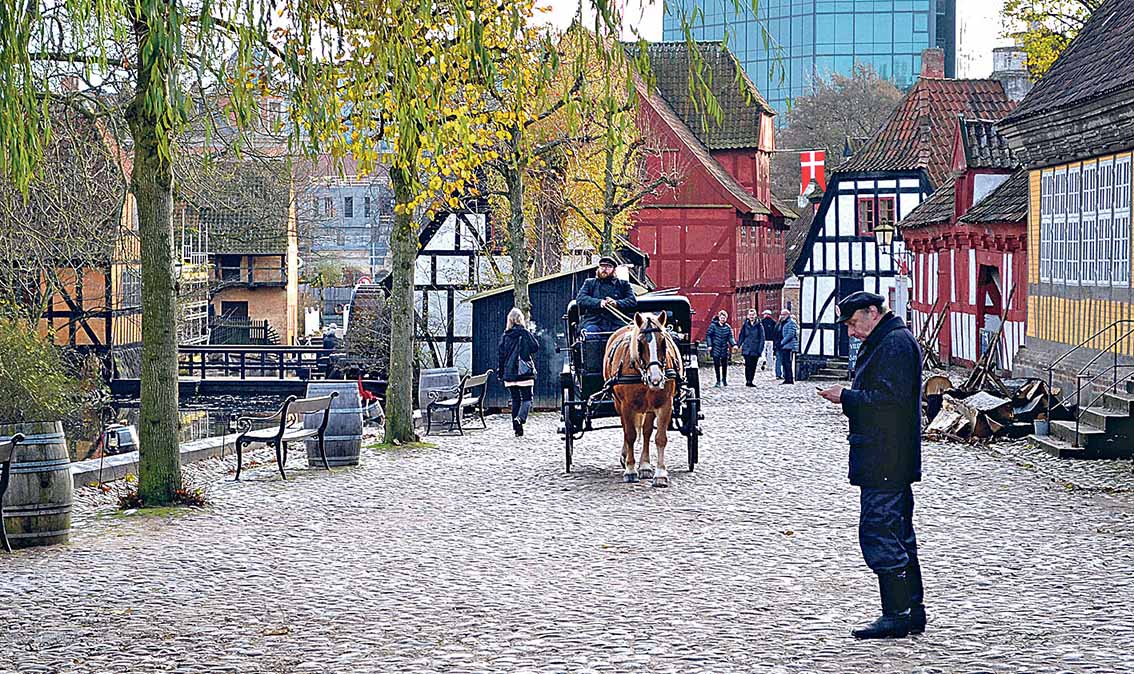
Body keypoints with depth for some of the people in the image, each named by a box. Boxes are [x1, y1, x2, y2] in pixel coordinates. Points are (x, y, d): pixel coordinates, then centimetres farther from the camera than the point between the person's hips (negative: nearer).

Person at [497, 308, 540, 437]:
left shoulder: (505, 336, 4)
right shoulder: (525, 333, -5)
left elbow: (500, 354, 5)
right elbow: (535, 348, -1)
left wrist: (500, 372, 11)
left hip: (509, 373, 3)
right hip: (524, 372, -3)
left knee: (515, 399, 11)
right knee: (527, 398, 1)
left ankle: (517, 428, 9)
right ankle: (520, 418, -26)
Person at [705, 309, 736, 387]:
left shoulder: (728, 327, 6)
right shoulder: (713, 325, -2)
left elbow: (730, 337, 5)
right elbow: (708, 335, -2)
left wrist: (734, 344, -12)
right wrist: (709, 345, -12)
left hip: (724, 349, 2)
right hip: (715, 348, -2)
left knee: (724, 365, 7)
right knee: (717, 365, -2)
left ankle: (724, 379, 29)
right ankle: (718, 381, 6)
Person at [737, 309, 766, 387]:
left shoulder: (759, 325, 0)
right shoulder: (745, 325, 5)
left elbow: (762, 339, 0)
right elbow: (741, 336, 11)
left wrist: (760, 349, -6)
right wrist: (739, 345, 2)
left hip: (755, 350, 0)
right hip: (746, 349, 0)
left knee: (753, 366, 5)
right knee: (748, 365, -10)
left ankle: (750, 381, 14)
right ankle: (747, 380, -8)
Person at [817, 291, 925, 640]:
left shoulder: (895, 343, -14)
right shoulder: (885, 342, 20)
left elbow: (891, 398, -22)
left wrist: (847, 397, -14)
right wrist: (849, 396, 11)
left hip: (885, 463, -11)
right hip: (891, 462, 11)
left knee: (878, 532, -9)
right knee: (899, 535, 13)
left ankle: (896, 614, -7)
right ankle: (912, 611, 19)